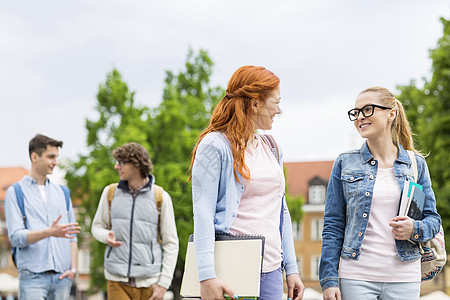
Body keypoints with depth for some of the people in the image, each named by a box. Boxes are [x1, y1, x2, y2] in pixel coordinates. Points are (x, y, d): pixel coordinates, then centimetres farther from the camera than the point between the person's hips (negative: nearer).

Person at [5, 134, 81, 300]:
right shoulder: (15, 192, 3)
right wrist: (49, 232, -23)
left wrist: (73, 268, 3)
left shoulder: (62, 192, 17)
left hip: (62, 277, 4)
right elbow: (15, 237, -8)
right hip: (33, 276, -4)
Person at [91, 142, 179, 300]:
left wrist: (163, 283, -3)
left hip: (149, 281, -1)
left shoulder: (160, 197, 0)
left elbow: (171, 244, 2)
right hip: (118, 281, 1)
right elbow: (97, 226, 18)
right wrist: (106, 236, -7)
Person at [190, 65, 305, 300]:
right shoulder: (215, 145, -6)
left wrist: (291, 268, 14)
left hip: (271, 272, 6)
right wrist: (207, 276, -21)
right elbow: (202, 215, -12)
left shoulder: (269, 148, 16)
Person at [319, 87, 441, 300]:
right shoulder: (345, 164, 4)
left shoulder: (416, 164, 7)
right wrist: (329, 280, -3)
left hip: (404, 279, 1)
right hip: (356, 277, -1)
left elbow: (433, 219, 10)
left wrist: (415, 230, -13)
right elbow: (333, 225, 3)